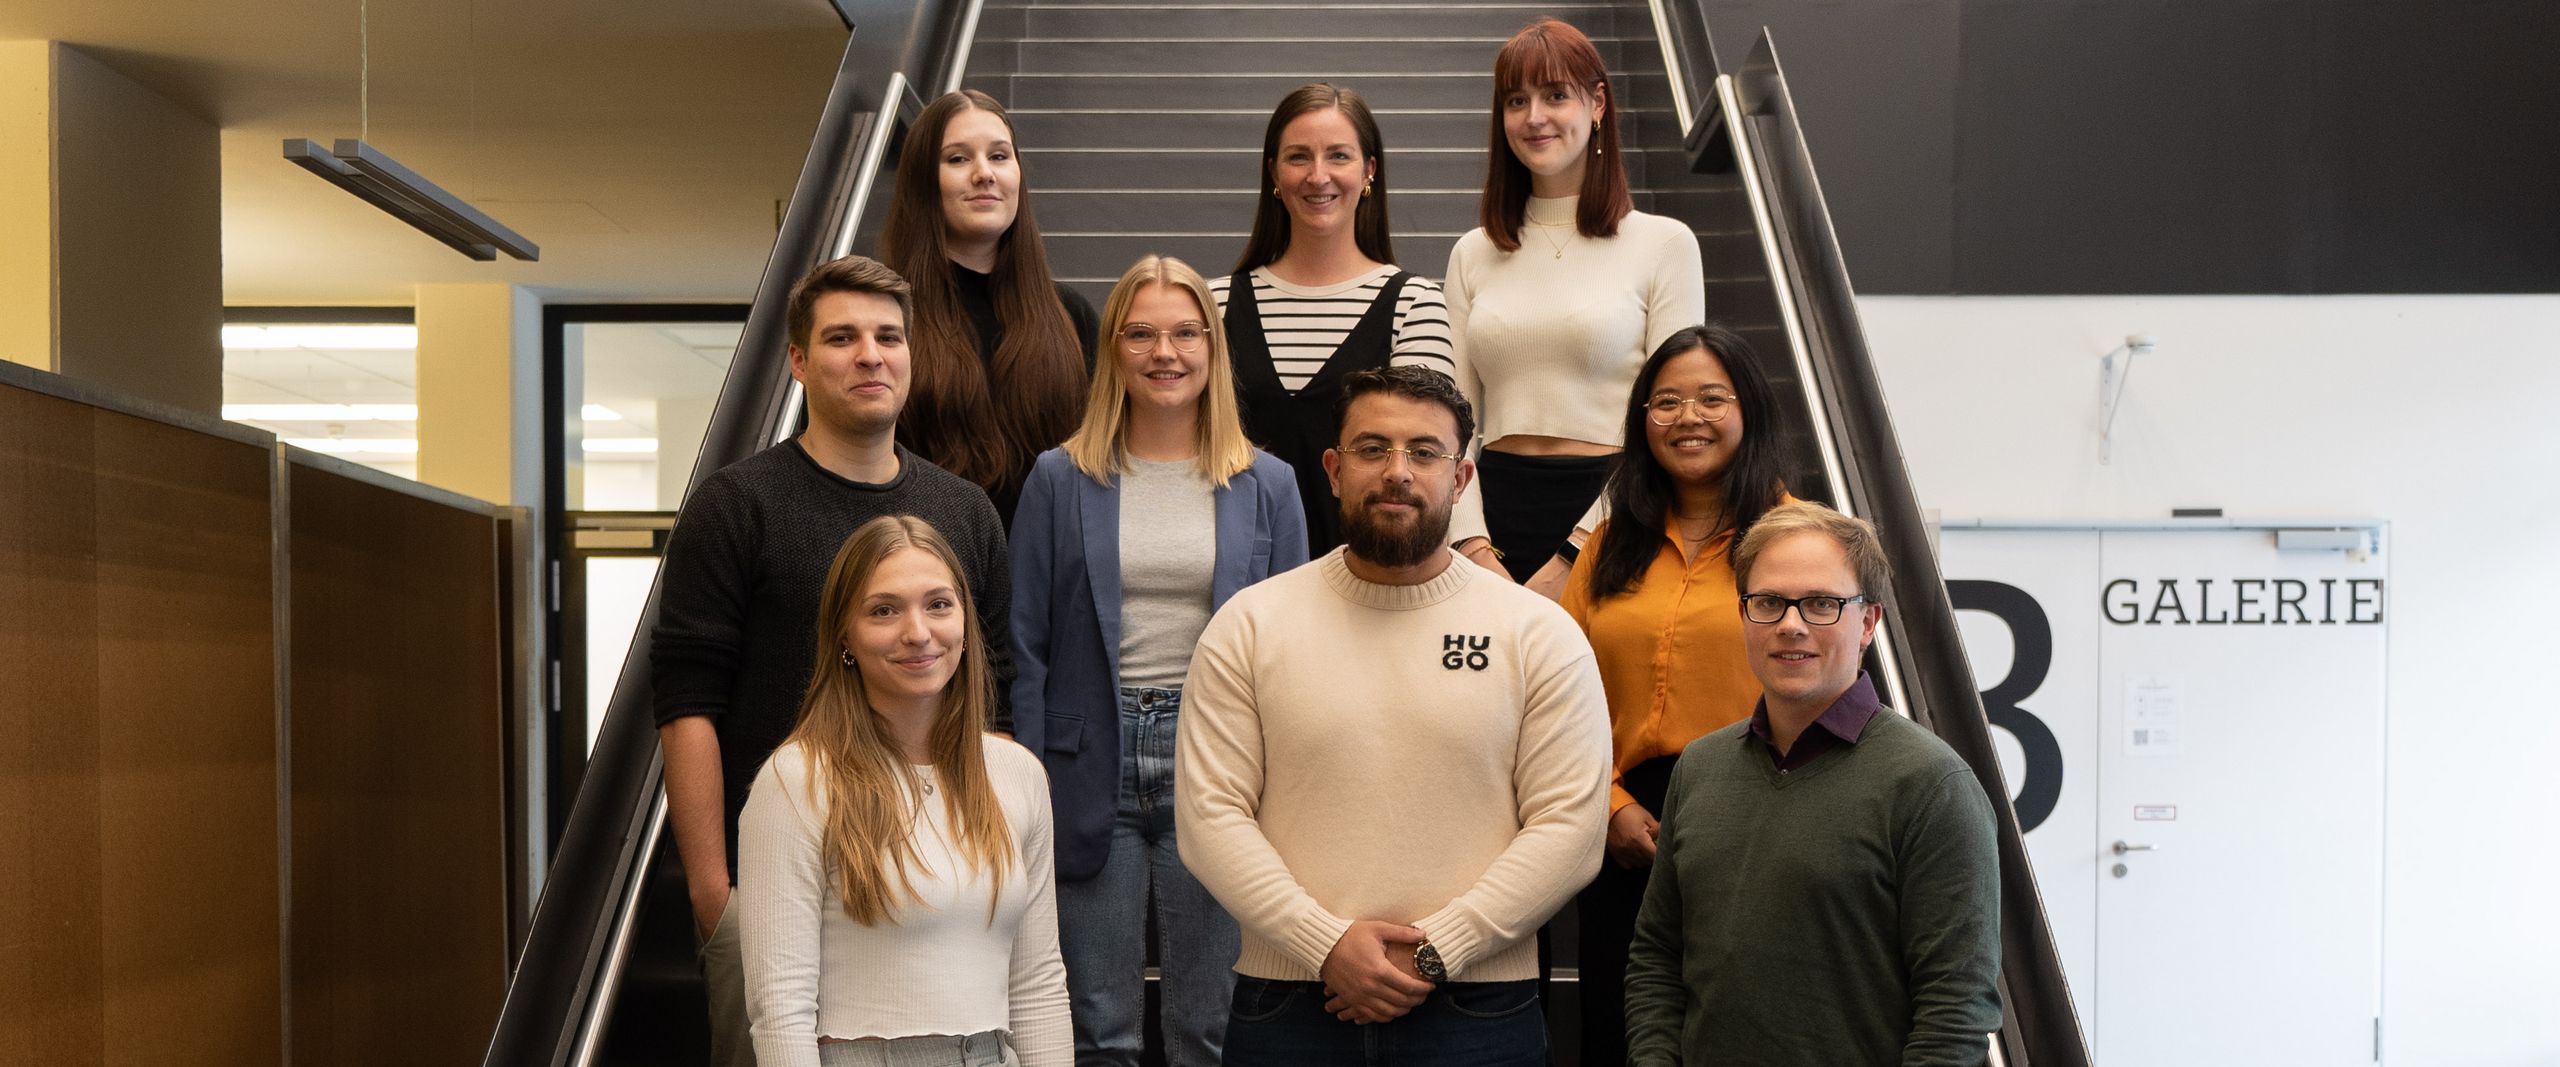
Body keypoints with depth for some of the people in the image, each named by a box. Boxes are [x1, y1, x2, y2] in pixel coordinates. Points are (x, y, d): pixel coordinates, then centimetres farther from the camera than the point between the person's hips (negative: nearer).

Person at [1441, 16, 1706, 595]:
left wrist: (1573, 555, -11)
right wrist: (1475, 549, -7)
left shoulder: (1664, 243, 2)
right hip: (1496, 510, 3)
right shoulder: (1473, 254, 11)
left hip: (1610, 512, -2)